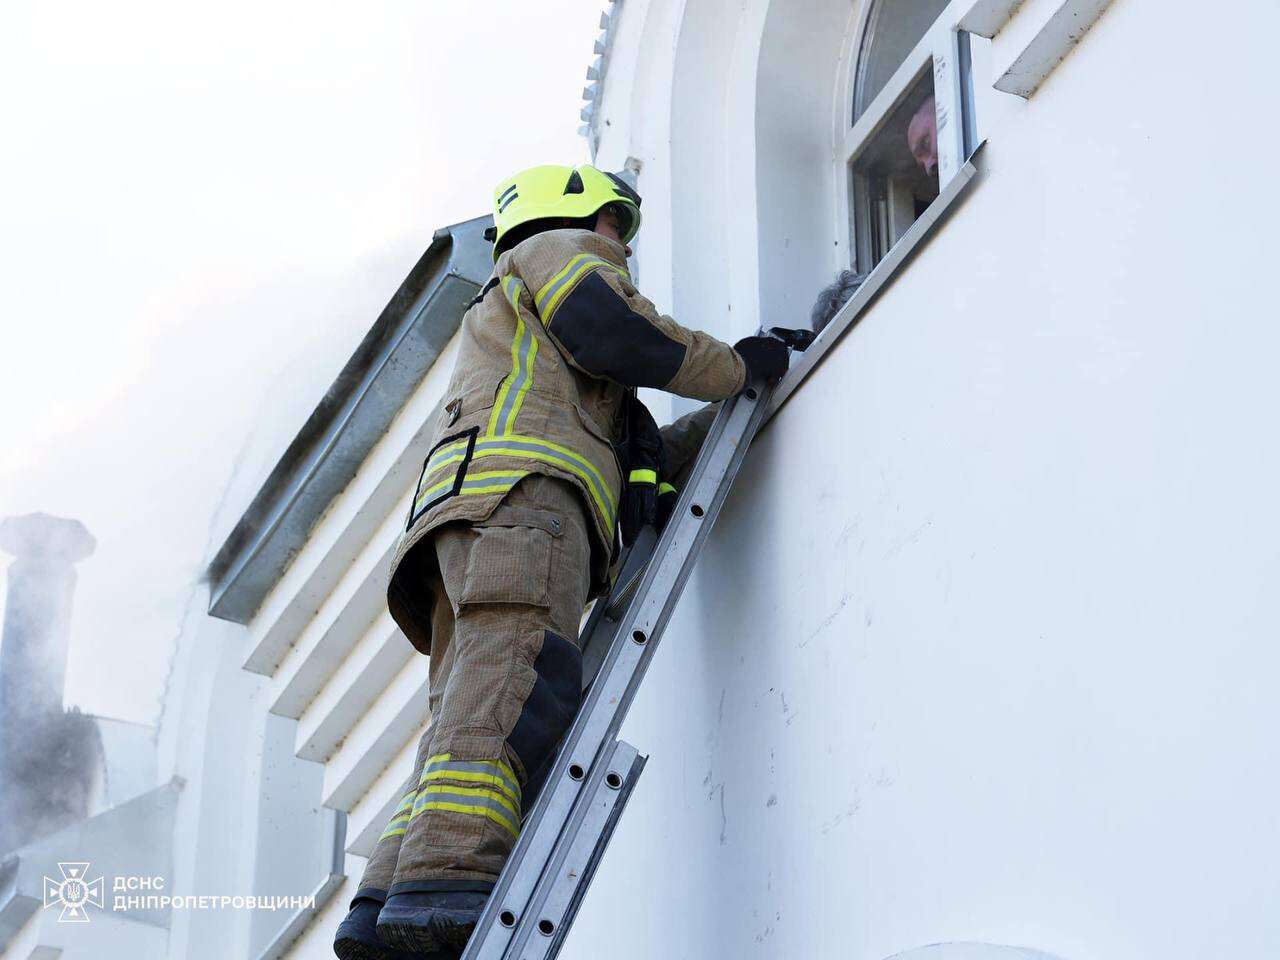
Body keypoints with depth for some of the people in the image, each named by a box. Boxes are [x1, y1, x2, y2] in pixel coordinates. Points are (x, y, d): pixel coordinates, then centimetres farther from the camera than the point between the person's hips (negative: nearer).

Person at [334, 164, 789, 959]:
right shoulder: (558, 249, 22)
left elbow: (649, 461, 41)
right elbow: (616, 332, -1)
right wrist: (738, 367, 13)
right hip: (520, 486, -9)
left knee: (471, 714, -8)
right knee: (519, 682, -27)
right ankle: (446, 888, -45)